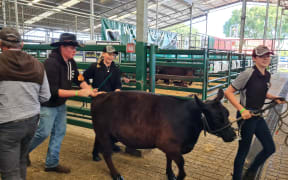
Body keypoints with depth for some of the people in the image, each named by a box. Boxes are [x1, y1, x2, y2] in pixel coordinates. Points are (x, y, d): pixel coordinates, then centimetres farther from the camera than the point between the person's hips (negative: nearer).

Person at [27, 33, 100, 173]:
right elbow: (53, 90, -28)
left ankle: (52, 163, 27)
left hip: (61, 104, 8)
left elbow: (78, 79, 6)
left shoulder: (71, 62, 0)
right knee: (43, 133, 2)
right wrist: (79, 93, -31)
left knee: (59, 132, 12)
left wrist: (89, 89, -14)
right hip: (48, 105, -8)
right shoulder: (51, 63, -25)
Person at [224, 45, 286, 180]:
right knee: (243, 151, 4)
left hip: (258, 116, 8)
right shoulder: (248, 74, -19)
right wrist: (242, 110, -28)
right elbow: (228, 92, -21)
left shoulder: (267, 75, 5)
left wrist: (274, 98, 6)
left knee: (270, 148, 17)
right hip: (246, 117, -8)